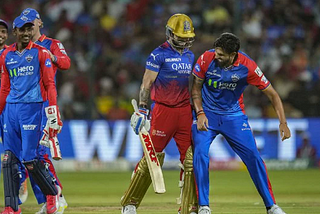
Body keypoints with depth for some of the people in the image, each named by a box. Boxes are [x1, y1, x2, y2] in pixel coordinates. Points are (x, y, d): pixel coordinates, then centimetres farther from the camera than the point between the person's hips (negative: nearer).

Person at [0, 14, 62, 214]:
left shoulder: (41, 53, 1)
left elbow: (50, 84, -3)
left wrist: (53, 113, -12)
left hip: (32, 108, -5)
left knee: (30, 159, -10)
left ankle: (53, 191, 14)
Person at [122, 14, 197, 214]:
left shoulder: (190, 56, 14)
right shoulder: (159, 54, -5)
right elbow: (147, 83, -7)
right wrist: (142, 108, -15)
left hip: (185, 111, 6)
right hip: (163, 110, -6)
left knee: (191, 159, -2)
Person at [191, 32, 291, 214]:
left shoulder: (247, 66, -20)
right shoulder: (207, 59, -18)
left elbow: (272, 93, -13)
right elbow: (196, 87, -3)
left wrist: (283, 122, -22)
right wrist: (200, 113, -16)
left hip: (234, 116, 0)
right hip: (207, 114, 0)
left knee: (253, 157, -6)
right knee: (200, 154, -17)